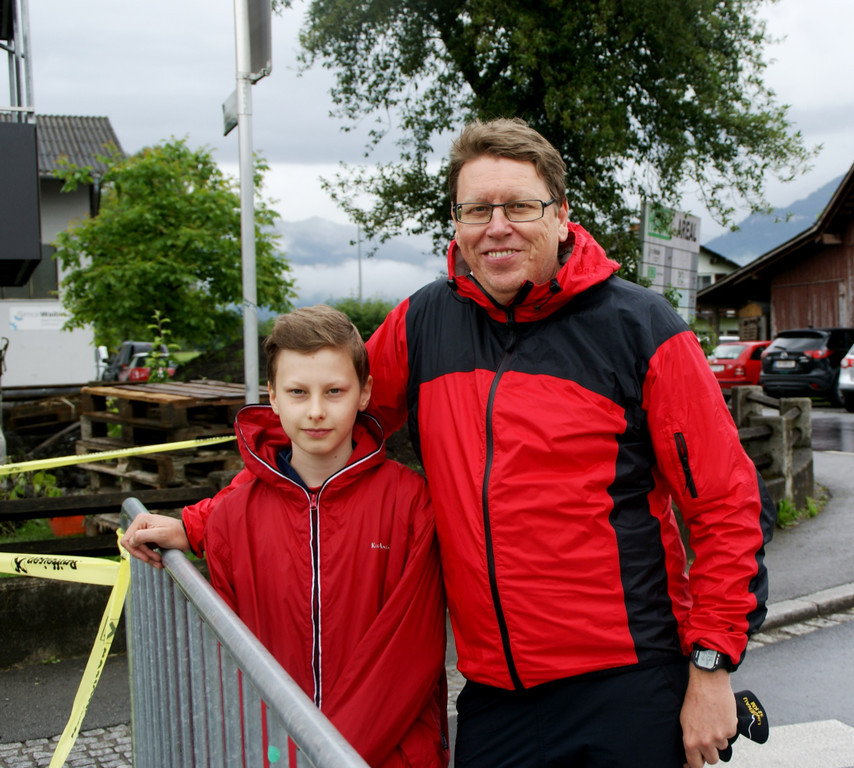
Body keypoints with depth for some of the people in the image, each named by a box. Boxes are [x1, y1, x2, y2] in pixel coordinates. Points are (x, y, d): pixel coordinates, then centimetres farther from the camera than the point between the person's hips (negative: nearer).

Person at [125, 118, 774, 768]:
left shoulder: (638, 326, -6)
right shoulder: (423, 324, 4)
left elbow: (729, 502, -5)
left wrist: (711, 669, -8)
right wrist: (196, 525, 8)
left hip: (626, 689, -3)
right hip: (493, 691, 3)